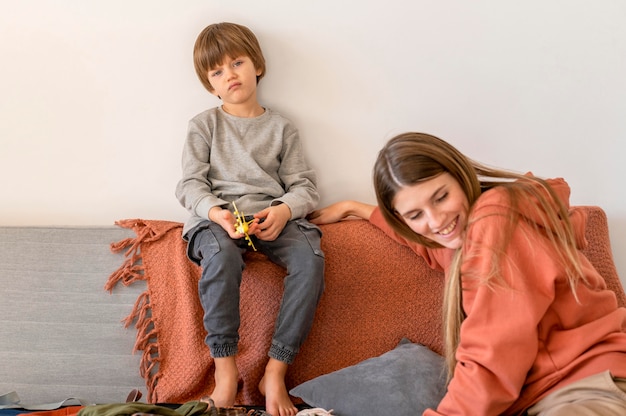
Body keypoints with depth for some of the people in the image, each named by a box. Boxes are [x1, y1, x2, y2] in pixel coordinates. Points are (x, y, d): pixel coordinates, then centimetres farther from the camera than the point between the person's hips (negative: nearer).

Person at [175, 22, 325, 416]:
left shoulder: (281, 127, 17)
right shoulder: (205, 125, 14)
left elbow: (305, 185, 10)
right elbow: (191, 183, 5)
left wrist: (284, 210, -14)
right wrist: (217, 212, -17)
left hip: (273, 216, 2)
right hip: (217, 215, -1)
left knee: (311, 257, -30)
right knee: (222, 255, -38)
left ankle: (276, 371, -24)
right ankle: (225, 366, -25)